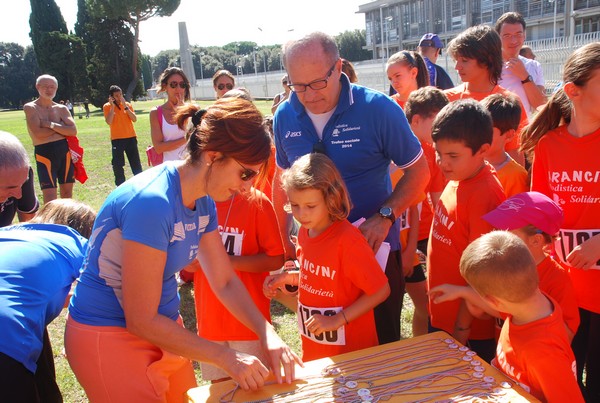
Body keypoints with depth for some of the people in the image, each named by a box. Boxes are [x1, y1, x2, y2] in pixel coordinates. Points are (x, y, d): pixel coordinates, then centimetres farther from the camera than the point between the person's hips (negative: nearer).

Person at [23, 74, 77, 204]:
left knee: (67, 193, 11)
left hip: (65, 151, 4)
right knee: (50, 199, -6)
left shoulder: (62, 108, 11)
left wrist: (51, 124, -11)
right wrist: (61, 126, -6)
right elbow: (39, 133, -14)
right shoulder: (30, 108, 0)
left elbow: (73, 131, -5)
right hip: (44, 153, -4)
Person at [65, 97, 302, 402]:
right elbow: (142, 321, -25)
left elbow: (225, 282, 2)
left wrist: (267, 334, -12)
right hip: (108, 337, -7)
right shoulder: (152, 202, -30)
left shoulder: (203, 202, -4)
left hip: (161, 326, 8)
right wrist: (227, 357, -21)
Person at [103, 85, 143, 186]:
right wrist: (112, 106, -16)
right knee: (117, 165, -1)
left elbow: (134, 119, -6)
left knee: (136, 163, 9)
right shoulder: (107, 106, -2)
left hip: (131, 138, 2)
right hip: (117, 139, -2)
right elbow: (109, 122, -15)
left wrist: (125, 106, -13)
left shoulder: (127, 104, 6)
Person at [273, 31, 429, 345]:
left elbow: (418, 171, -7)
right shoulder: (285, 117, -3)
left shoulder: (378, 108, -15)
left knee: (382, 344, 12)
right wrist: (282, 237, 10)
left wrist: (385, 216, -21)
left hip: (374, 247, -3)